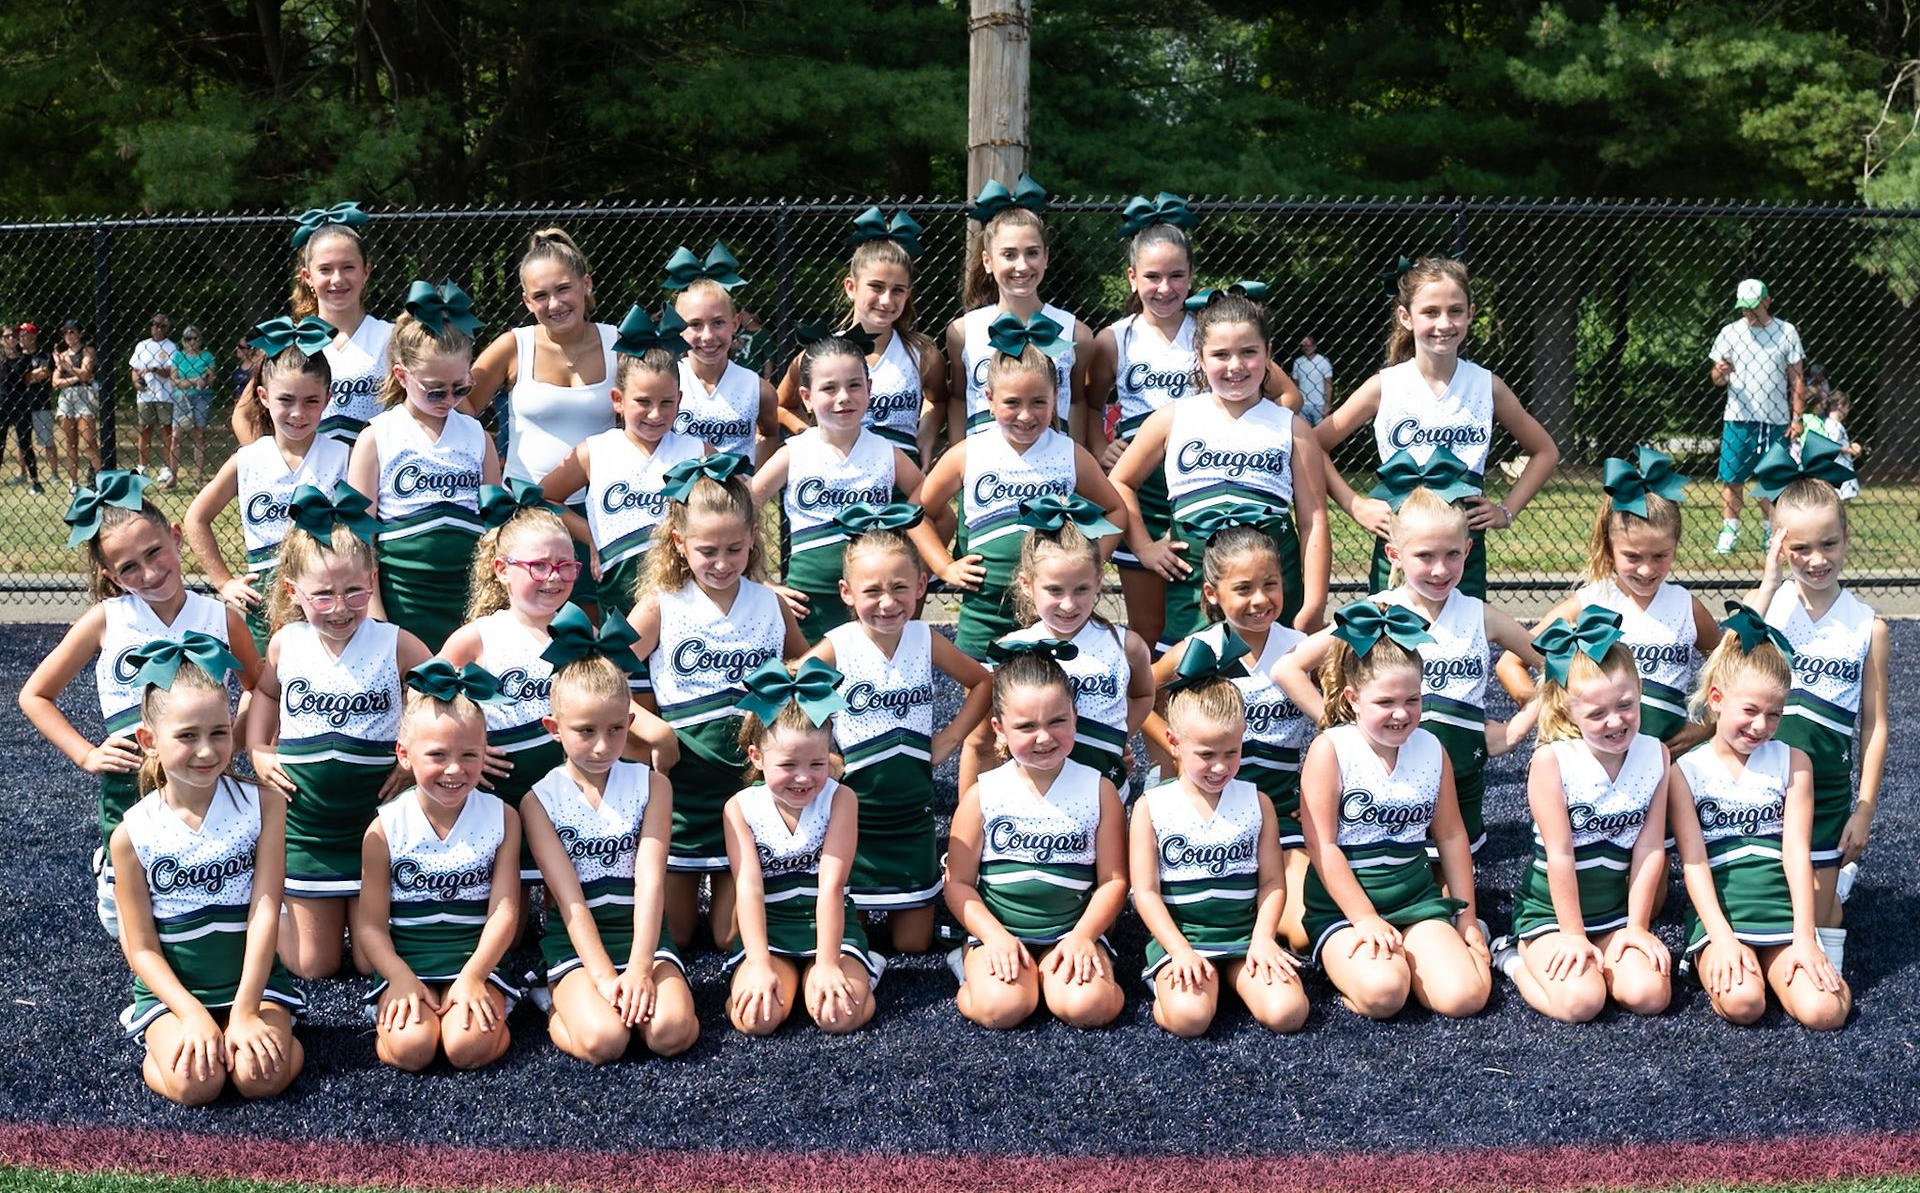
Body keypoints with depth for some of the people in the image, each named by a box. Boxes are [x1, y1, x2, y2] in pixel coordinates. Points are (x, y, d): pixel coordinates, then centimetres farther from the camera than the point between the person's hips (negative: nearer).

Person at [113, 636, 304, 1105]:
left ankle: (274, 1031, 7)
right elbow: (141, 947, -4)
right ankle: (161, 1041, 7)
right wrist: (193, 1014, -16)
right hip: (173, 987, 1)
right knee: (194, 1083, -23)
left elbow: (265, 913, -12)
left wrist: (245, 1011, -17)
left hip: (253, 979, 0)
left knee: (260, 1076, -24)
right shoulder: (133, 834, -8)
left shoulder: (262, 805, -9)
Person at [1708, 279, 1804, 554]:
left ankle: (1770, 534, 14)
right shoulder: (1730, 332, 4)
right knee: (1732, 478, -3)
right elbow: (1717, 380, 5)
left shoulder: (1787, 332, 4)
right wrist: (1720, 373, -20)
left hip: (1776, 420, 0)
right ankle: (1729, 533, 3)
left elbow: (1796, 380, 7)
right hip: (1738, 418, 0)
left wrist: (1796, 418, 0)